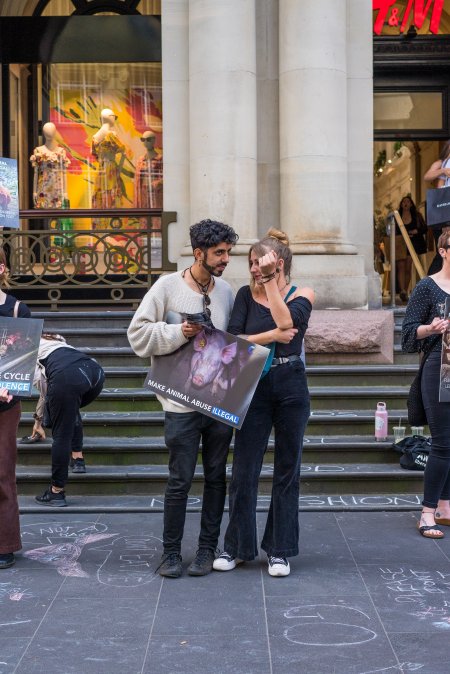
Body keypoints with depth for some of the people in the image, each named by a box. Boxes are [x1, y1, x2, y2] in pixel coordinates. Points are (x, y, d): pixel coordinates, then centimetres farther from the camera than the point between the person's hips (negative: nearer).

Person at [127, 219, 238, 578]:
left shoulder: (226, 290, 8)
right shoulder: (168, 286, -6)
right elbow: (138, 333, -7)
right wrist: (178, 333, -18)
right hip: (183, 402, -4)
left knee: (216, 476, 10)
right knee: (180, 480, 1)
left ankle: (208, 549, 22)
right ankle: (171, 551, 15)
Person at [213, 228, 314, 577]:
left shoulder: (302, 295, 1)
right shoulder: (247, 294, 4)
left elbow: (286, 322, -19)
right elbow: (233, 339, -6)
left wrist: (270, 281, -15)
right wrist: (273, 335, -14)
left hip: (291, 387, 0)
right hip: (254, 387, 1)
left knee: (288, 469, 7)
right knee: (244, 470, 2)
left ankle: (279, 549, 18)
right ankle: (237, 546, 17)